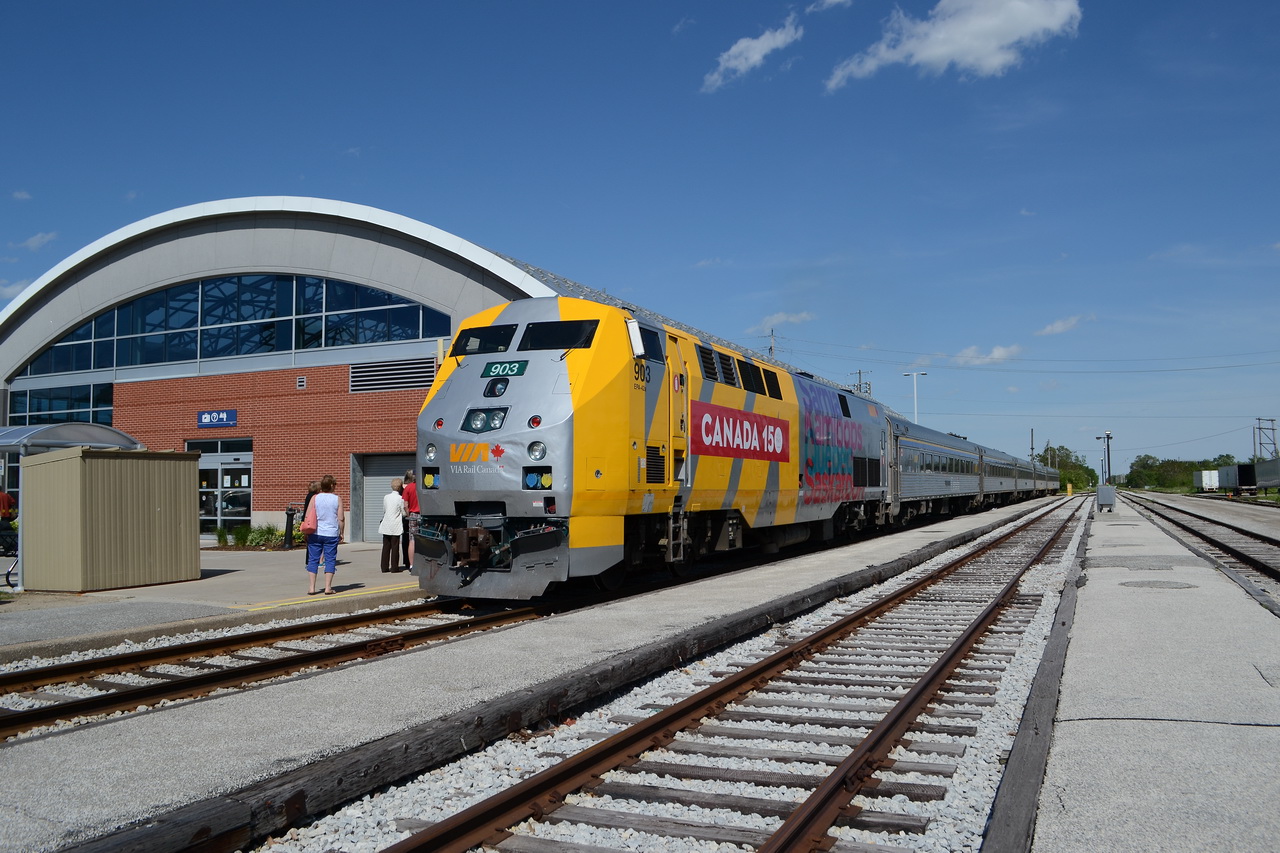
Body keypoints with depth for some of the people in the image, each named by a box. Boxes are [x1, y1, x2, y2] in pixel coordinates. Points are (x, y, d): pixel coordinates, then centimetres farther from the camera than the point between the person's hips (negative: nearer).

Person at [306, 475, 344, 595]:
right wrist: (341, 533, 9)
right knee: (330, 560, 5)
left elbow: (308, 517, -2)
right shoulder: (337, 499, -2)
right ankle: (328, 587, 1)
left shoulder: (315, 498, -1)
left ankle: (312, 588, 7)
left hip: (315, 534, 1)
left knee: (313, 560, 8)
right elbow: (341, 519, -3)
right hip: (331, 534, -1)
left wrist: (307, 532, 9)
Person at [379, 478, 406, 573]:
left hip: (386, 526, 5)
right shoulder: (400, 498, -10)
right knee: (395, 547, 0)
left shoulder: (386, 497, 5)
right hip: (395, 527, -5)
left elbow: (384, 510, 14)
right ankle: (394, 567, 0)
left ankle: (384, 567, 10)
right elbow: (404, 513, -6)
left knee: (386, 546, 8)